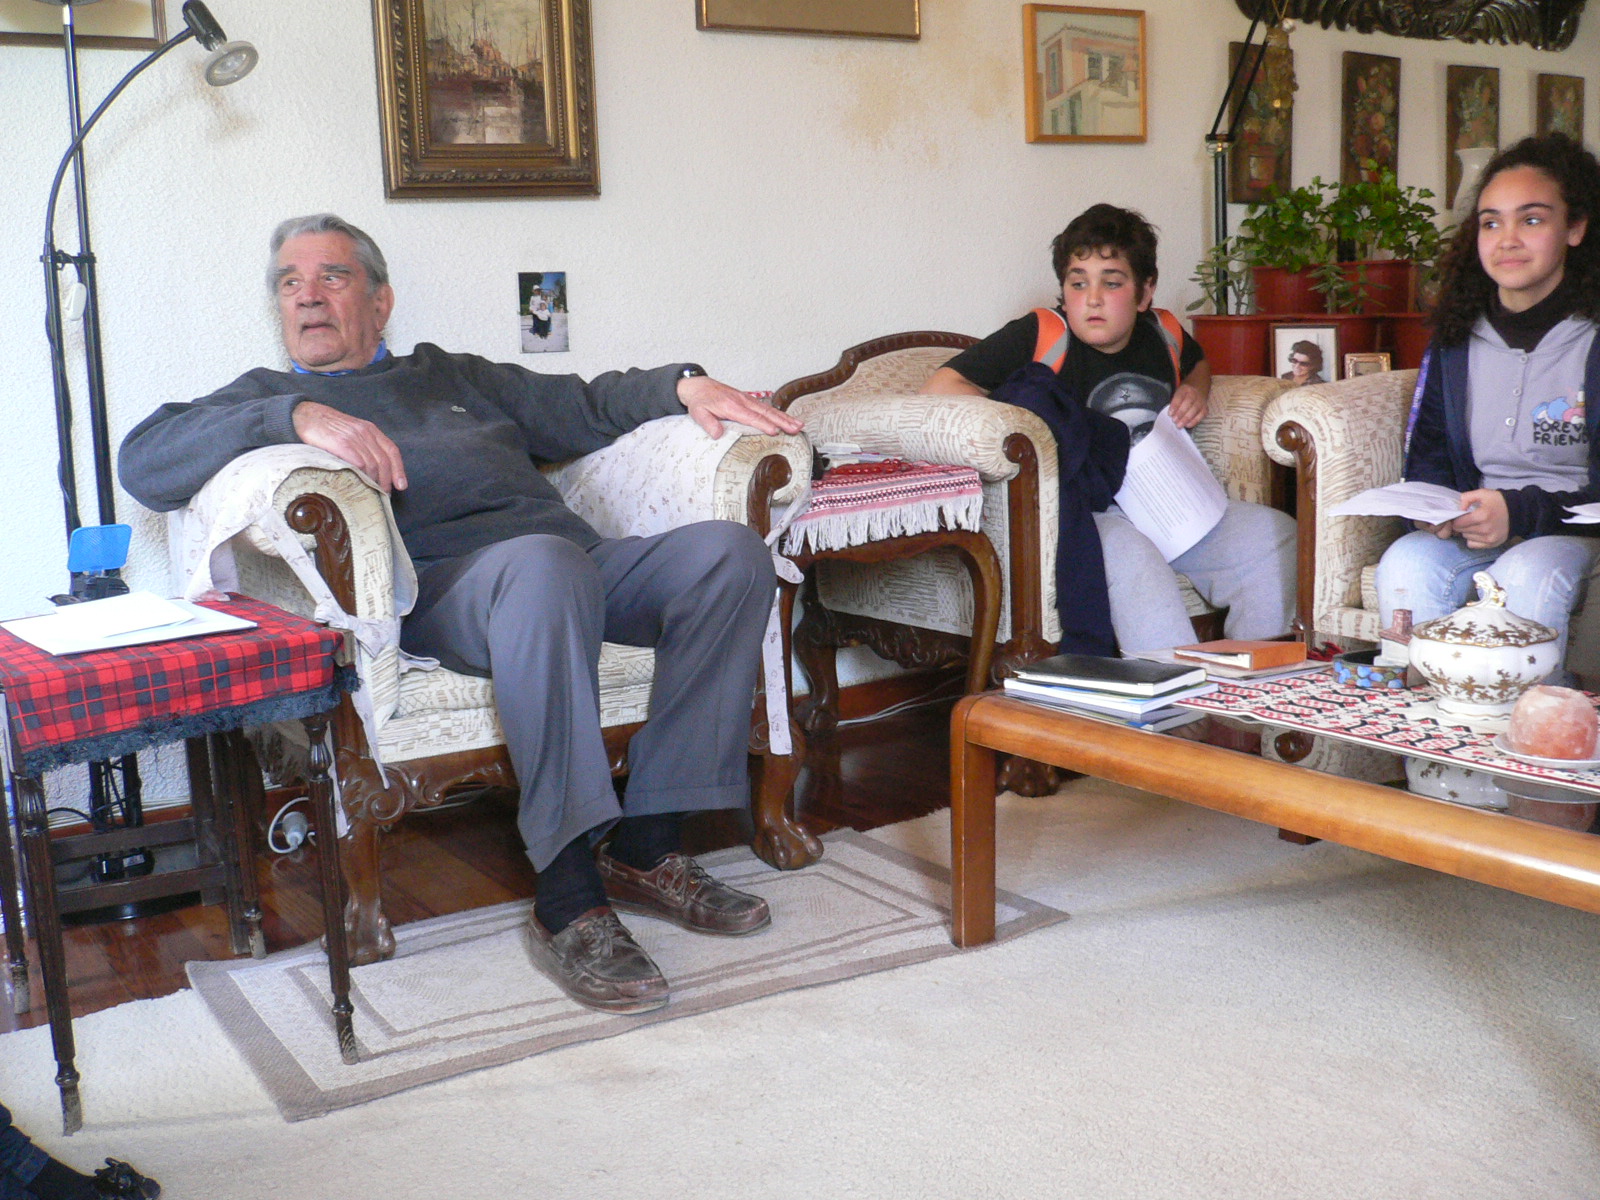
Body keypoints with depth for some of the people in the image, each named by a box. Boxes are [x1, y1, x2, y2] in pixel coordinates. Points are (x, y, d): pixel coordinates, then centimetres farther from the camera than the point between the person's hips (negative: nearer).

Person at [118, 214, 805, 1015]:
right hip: (434, 584, -5)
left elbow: (585, 406, 35)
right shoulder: (263, 399, 23)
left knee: (729, 550, -22)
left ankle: (645, 850, -22)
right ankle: (567, 902, -39)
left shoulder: (453, 375, 37)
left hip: (582, 563, 5)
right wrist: (297, 418, -12)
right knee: (542, 563, -40)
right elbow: (143, 464, 4)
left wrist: (682, 384, 14)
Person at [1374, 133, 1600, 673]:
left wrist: (1521, 512, -23)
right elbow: (1427, 452, 13)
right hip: (1473, 528, 4)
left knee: (1524, 576, -35)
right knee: (1404, 563, -27)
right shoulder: (1456, 337, 10)